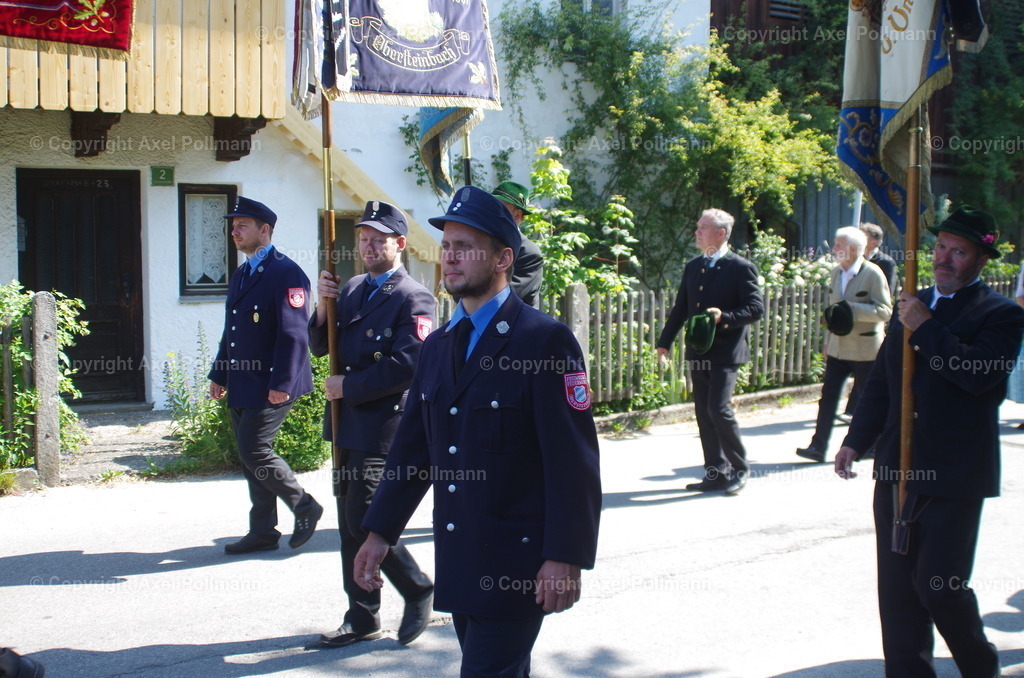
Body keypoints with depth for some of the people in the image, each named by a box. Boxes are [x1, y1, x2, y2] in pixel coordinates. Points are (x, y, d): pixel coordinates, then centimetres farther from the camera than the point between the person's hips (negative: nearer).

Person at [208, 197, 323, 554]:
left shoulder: (286, 273, -13)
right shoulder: (240, 275, 17)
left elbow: (294, 333, -19)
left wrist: (281, 384, -24)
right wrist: (219, 375, 18)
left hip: (271, 386, -9)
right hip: (241, 385, 9)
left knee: (254, 450, -11)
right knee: (249, 455, 10)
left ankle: (305, 507, 7)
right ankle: (262, 532, 17)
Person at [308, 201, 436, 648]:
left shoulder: (414, 300, -10)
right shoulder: (352, 291, 14)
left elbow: (406, 366, -20)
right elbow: (319, 346, 15)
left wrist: (348, 386, -14)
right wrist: (324, 306, -3)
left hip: (384, 428, -8)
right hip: (349, 425, 8)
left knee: (364, 521, -10)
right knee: (350, 524, 11)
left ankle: (418, 590, 11)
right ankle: (362, 618, 21)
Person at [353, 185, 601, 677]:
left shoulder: (545, 340, -12)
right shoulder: (436, 347, 11)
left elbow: (573, 460, -16)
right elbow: (411, 447, 14)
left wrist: (566, 558, -20)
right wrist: (380, 532, 10)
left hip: (516, 560, -7)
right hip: (456, 560, 7)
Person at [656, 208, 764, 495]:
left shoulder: (741, 268, -8)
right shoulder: (693, 266, 12)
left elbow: (756, 308, -11)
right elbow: (680, 308, 17)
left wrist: (725, 317, -24)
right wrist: (665, 341, 13)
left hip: (725, 353, -7)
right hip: (698, 353, 7)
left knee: (718, 409, -14)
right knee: (704, 413, 7)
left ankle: (740, 468, 5)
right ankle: (716, 473, 16)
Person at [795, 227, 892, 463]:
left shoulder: (873, 274, -12)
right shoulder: (836, 272, 9)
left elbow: (885, 311, -16)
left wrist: (854, 308, -26)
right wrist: (828, 342, 19)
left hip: (864, 350, -6)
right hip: (838, 348, 6)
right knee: (828, 396, -1)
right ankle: (818, 446, -1)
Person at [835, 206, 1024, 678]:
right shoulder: (911, 306, 14)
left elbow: (979, 375, -23)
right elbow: (880, 383, 19)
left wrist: (926, 328, -20)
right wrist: (856, 440, 10)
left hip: (955, 478, -6)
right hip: (898, 470, 6)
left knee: (937, 584, -5)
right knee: (897, 586, 8)